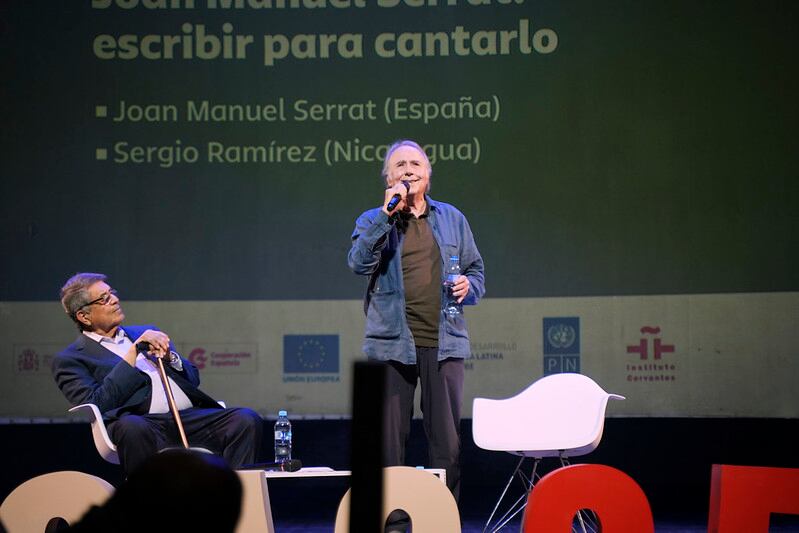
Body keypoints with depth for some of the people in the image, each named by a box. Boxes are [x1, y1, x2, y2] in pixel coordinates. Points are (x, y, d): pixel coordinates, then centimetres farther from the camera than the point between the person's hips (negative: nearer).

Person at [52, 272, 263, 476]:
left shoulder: (146, 333, 29)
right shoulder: (69, 360, 12)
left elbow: (193, 379, 29)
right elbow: (96, 405, -5)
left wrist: (169, 357, 6)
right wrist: (133, 352, -5)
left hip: (190, 415, 5)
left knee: (247, 419, -22)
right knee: (132, 428, -41)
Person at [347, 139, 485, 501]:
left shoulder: (452, 219, 17)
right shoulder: (372, 221, 9)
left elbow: (476, 271, 22)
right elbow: (359, 263, -10)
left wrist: (468, 286, -2)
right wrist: (388, 213, -14)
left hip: (444, 343, 2)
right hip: (391, 344, -2)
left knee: (448, 442, 0)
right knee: (389, 441, 0)